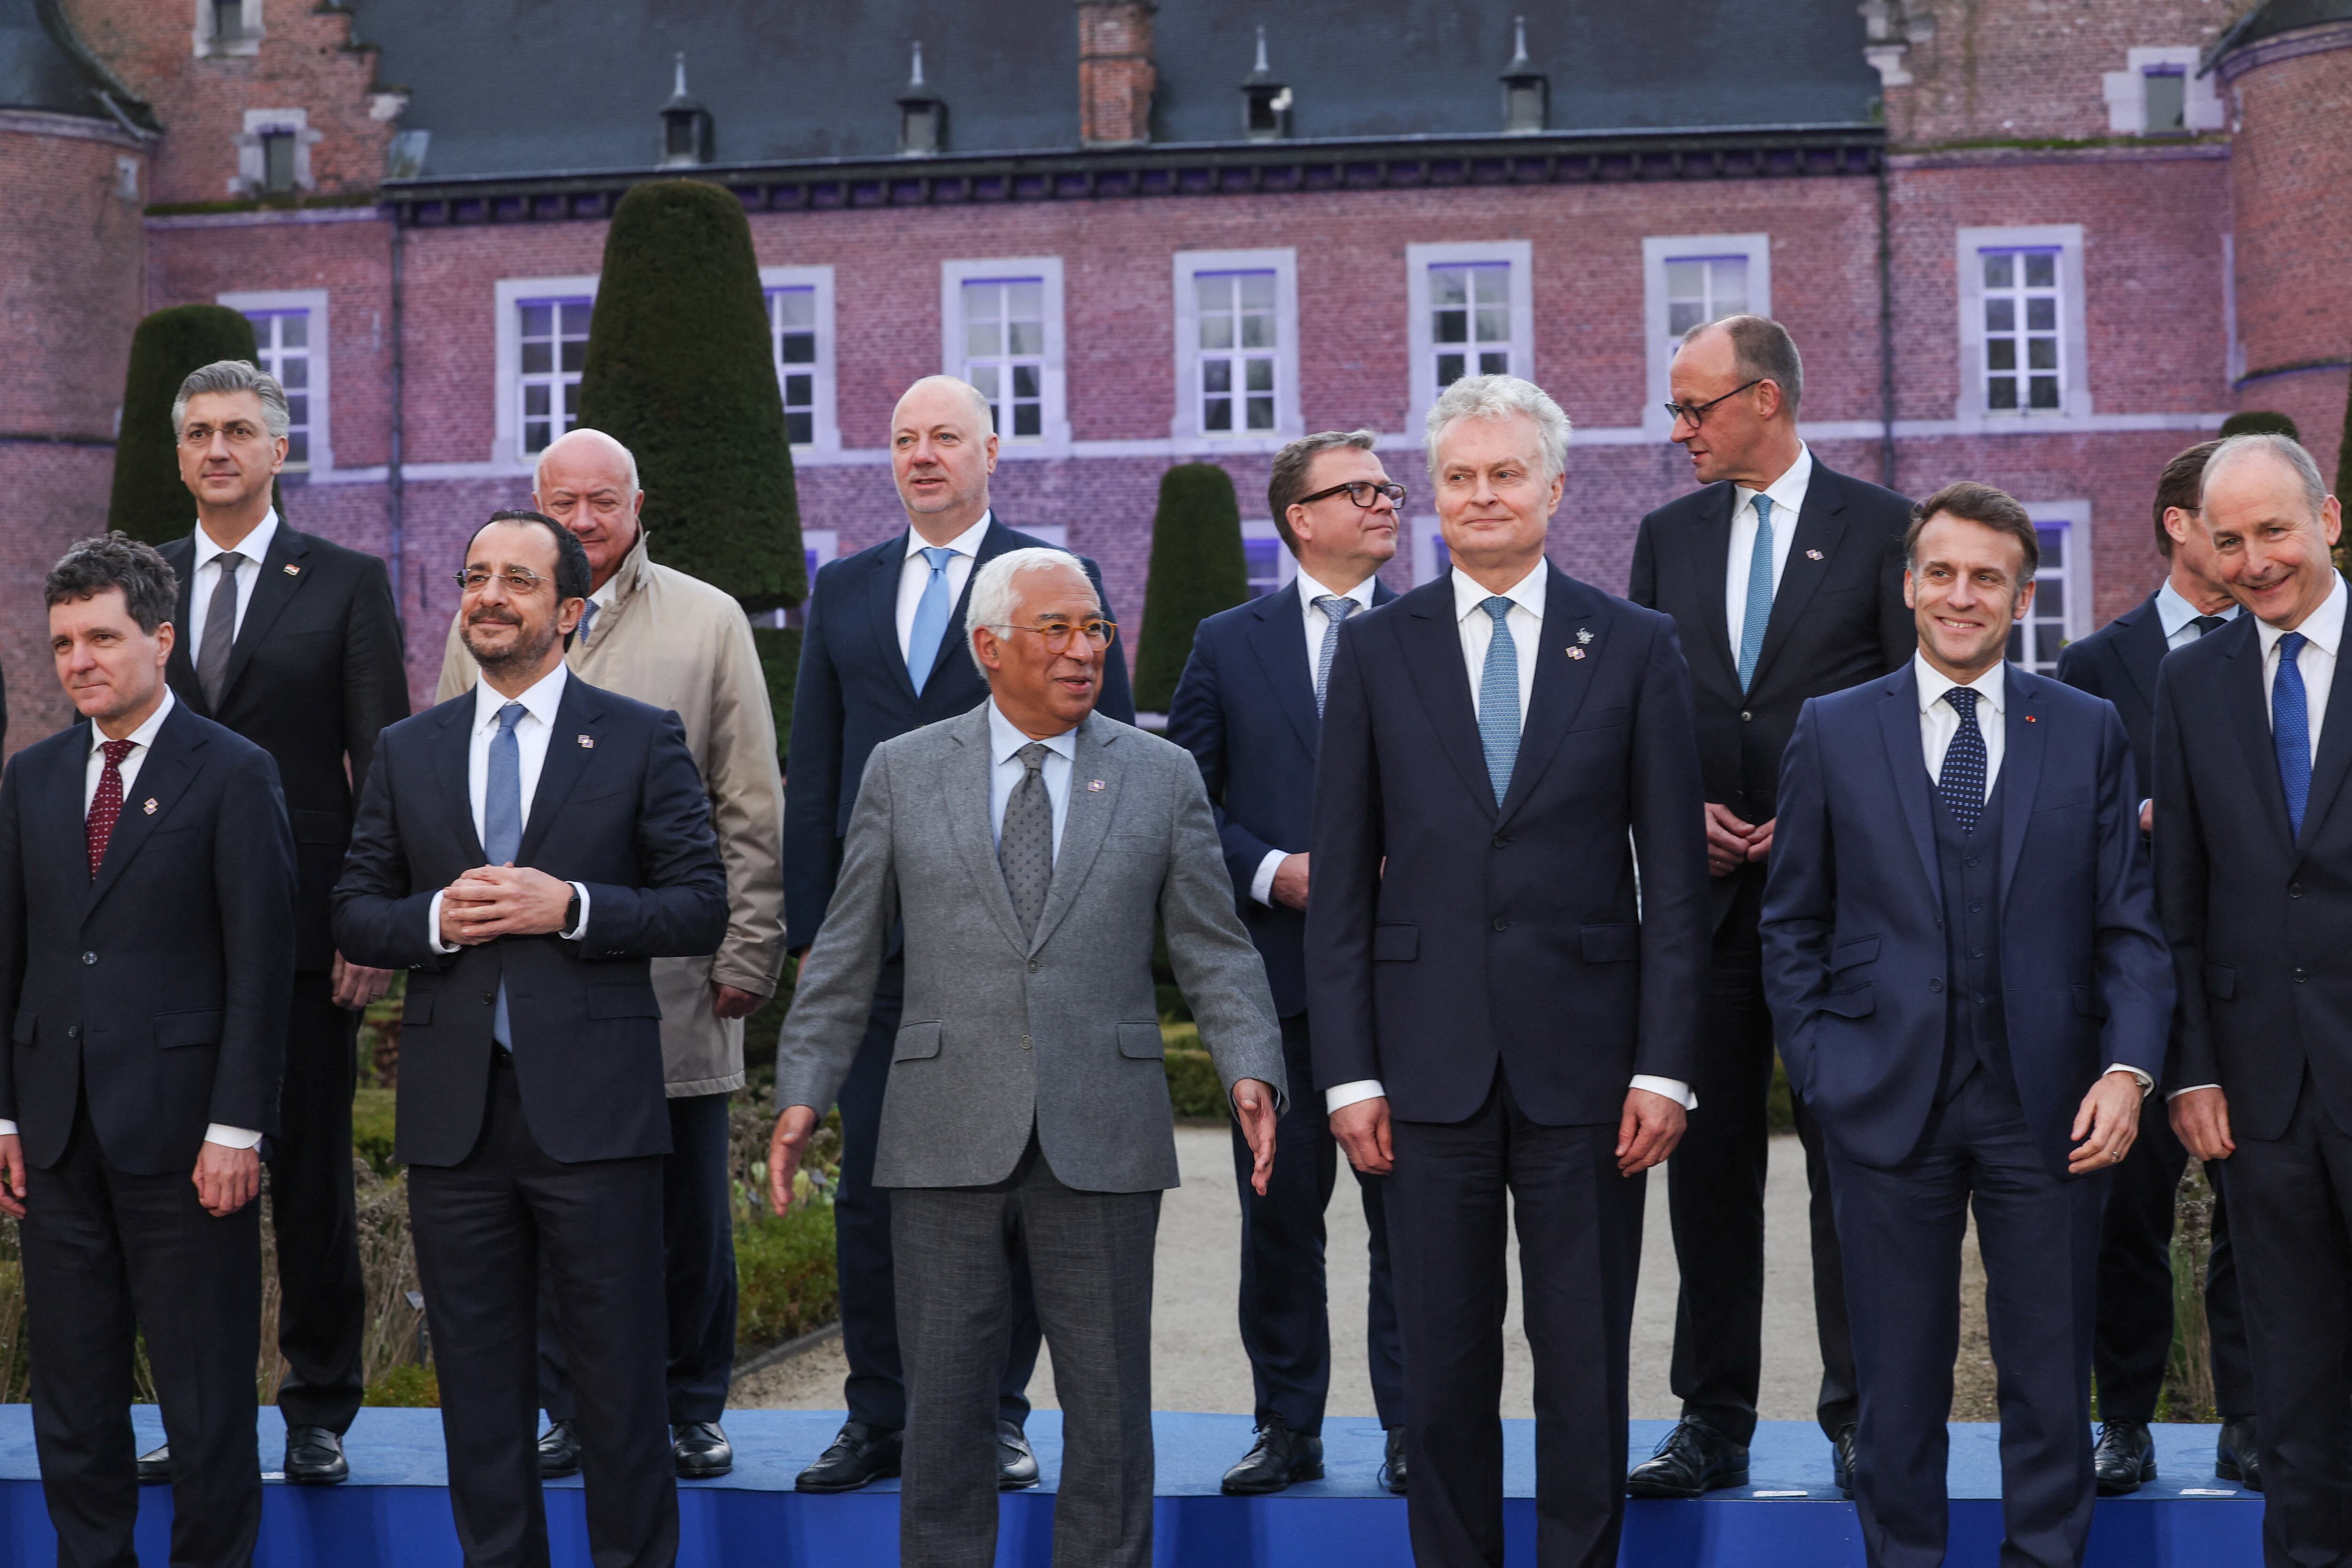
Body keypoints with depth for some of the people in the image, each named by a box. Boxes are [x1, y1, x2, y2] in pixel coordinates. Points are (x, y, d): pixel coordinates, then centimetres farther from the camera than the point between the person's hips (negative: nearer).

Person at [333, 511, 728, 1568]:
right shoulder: (408, 751, 12)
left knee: (619, 1371, 2)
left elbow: (703, 908, -2)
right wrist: (437, 919, -9)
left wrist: (571, 908, -14)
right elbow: (353, 913, 11)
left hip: (593, 1110, -3)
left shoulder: (642, 739, 3)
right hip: (454, 1113, 3)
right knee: (478, 1375, 10)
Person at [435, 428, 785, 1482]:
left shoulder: (709, 622, 6)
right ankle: (572, 1408, 16)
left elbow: (751, 808, 5)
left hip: (672, 977, -1)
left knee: (687, 1207, 4)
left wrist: (749, 953, -1)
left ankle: (689, 1407, 18)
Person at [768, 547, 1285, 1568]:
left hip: (1100, 1141, 0)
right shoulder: (904, 772, 6)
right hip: (947, 1139, 0)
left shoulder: (1161, 777, 6)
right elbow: (847, 952, 8)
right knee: (944, 1406, 5)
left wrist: (1252, 1072, -11)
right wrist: (803, 1092, -1)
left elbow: (1214, 951, 5)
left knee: (1109, 1408, 5)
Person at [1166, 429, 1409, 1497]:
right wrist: (1273, 871, -8)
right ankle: (1289, 1426, 16)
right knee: (1278, 1208, 6)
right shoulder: (1228, 644, 9)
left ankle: (1410, 1428, 10)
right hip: (1277, 967, 1)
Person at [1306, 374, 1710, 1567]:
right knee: (1443, 1365, 7)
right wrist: (1348, 1071, -1)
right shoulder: (1376, 649, 6)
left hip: (1583, 1058, -1)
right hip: (1431, 1063, 1)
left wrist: (1665, 1065, -5)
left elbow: (1674, 877, 2)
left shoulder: (1636, 647, 4)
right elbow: (1343, 879, 5)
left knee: (1585, 1363, 6)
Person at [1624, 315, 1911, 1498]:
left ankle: (1859, 1420, 9)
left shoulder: (1880, 528, 0)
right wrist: (1681, 811, -3)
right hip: (1705, 883, 4)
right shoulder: (1668, 536, 12)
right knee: (1707, 1157, 6)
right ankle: (1713, 1423, 12)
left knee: (1849, 1156, 0)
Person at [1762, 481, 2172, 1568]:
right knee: (1898, 1376, 7)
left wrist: (2128, 1068, -8)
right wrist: (1818, 1067, 0)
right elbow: (1791, 924, 8)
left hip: (2047, 1104, 1)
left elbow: (2129, 924, 4)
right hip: (1888, 1100, 0)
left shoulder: (2089, 733, 6)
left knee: (2051, 1374, 8)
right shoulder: (1833, 731, 5)